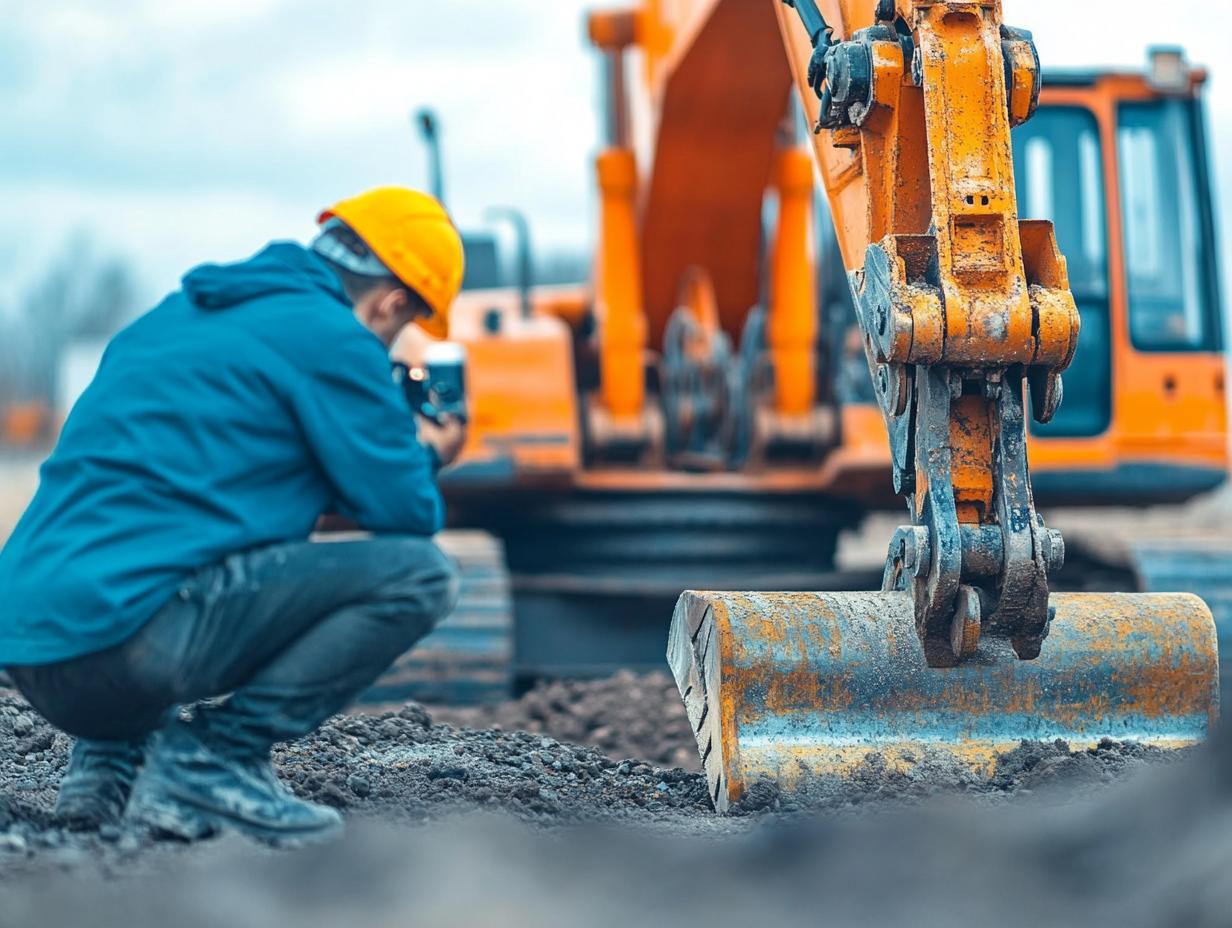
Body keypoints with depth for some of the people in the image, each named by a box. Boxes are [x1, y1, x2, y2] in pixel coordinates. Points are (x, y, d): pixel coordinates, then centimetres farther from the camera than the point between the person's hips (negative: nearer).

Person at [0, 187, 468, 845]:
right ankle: (213, 756, -6)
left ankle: (109, 756, 16)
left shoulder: (178, 315, 23)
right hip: (126, 640, -9)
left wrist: (397, 443, 37)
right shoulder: (332, 338, -3)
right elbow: (406, 514, -1)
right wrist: (425, 457, 23)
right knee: (417, 573, -6)